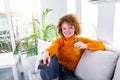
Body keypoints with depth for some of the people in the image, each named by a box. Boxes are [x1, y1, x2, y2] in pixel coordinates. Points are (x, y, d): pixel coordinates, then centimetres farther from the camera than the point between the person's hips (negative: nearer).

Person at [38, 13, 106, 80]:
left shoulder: (81, 40, 10)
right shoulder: (59, 40, 13)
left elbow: (101, 45, 0)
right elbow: (53, 47, -12)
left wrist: (85, 46, -19)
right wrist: (46, 53, -36)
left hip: (68, 71, -1)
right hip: (56, 68, 1)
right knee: (52, 55, -31)